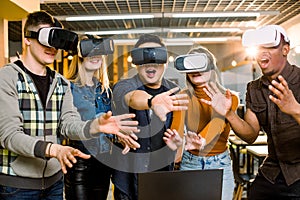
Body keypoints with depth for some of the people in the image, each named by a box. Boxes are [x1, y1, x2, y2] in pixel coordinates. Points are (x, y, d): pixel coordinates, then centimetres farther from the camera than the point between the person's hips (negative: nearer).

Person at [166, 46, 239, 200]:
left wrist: (202, 140, -49)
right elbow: (177, 125, -21)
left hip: (220, 164, -1)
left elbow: (218, 122, -28)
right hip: (190, 163, 1)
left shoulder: (229, 98, -8)